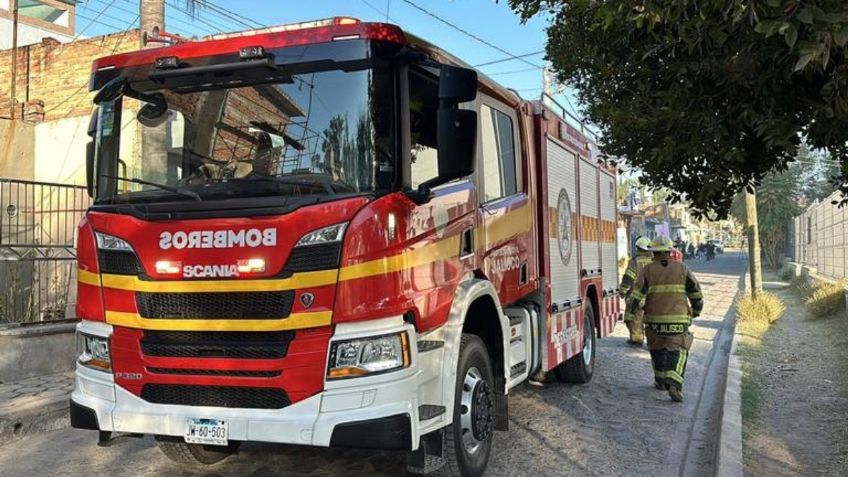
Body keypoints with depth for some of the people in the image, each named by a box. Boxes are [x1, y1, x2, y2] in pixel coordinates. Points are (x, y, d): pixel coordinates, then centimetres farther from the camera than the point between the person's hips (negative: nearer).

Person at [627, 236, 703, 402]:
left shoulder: (647, 270, -2)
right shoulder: (682, 269, 1)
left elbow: (637, 294, -10)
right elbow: (696, 294, 4)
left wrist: (632, 309, 8)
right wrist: (696, 310, 21)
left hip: (654, 320, 1)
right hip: (678, 319, -1)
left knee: (657, 349, 21)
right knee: (677, 353, 2)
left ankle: (661, 381, 31)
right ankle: (674, 384, -18)